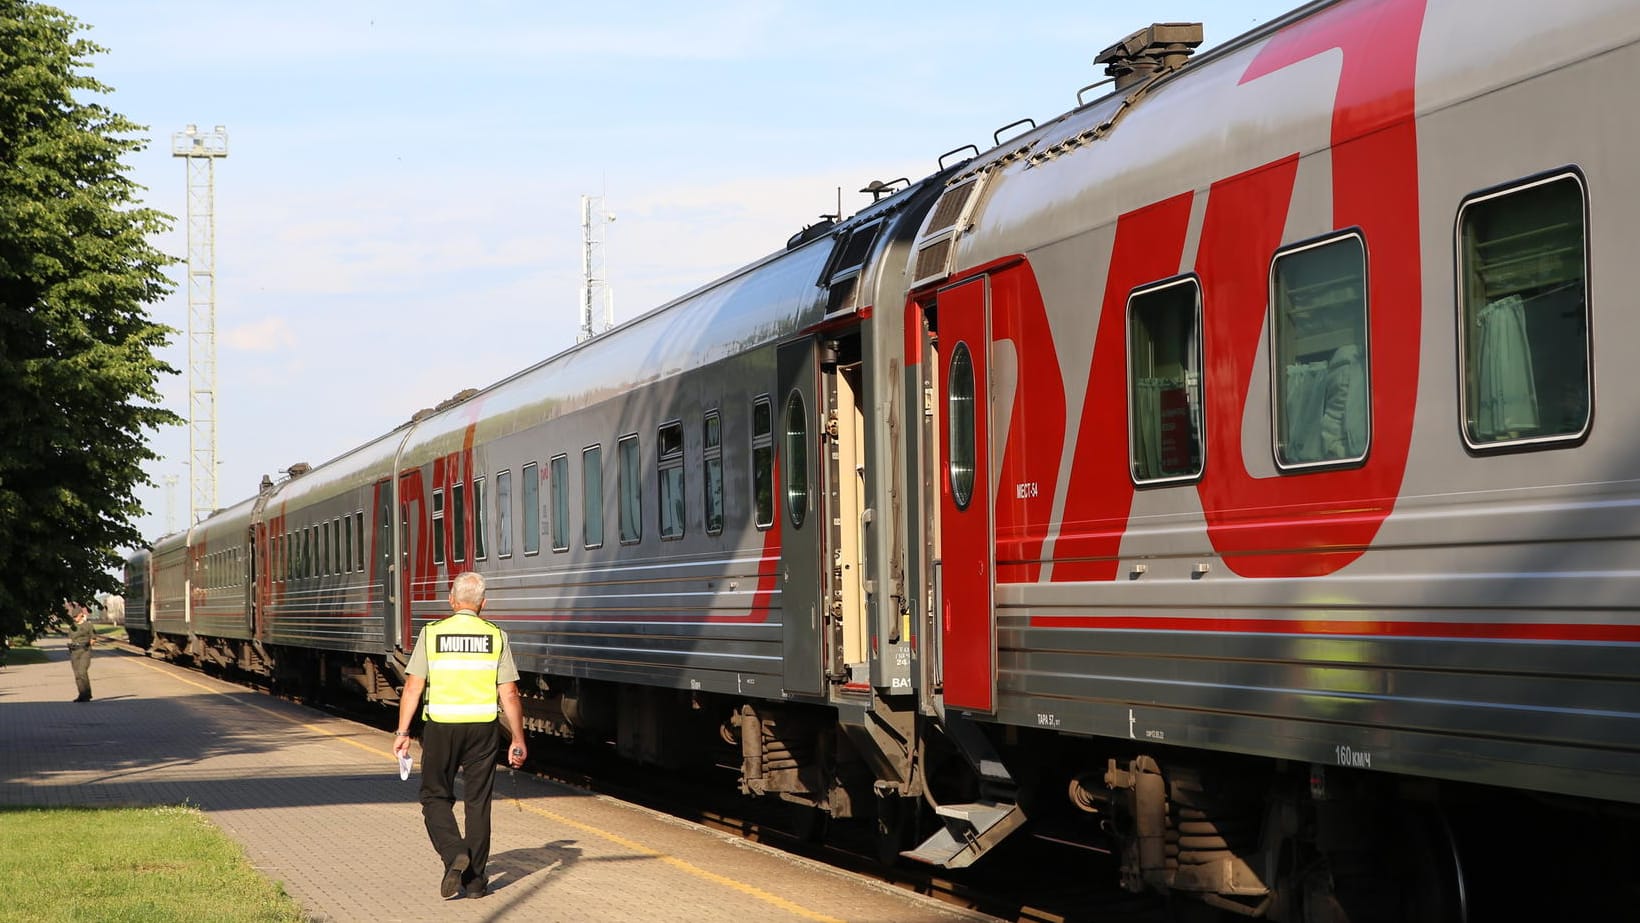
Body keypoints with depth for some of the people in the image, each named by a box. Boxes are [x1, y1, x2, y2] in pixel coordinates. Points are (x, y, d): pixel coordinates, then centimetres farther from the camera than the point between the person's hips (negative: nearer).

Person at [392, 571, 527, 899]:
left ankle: (454, 854, -12)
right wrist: (518, 739, 5)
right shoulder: (496, 637, 0)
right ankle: (475, 880, 11)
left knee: (436, 798, 11)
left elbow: (413, 687, -5)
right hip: (483, 728, 1)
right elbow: (509, 693, -2)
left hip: (440, 727, -1)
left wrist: (402, 732, 1)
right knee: (478, 802, 9)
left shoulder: (431, 634, -2)